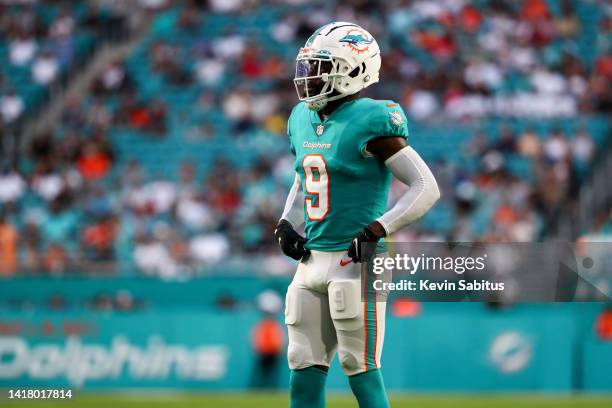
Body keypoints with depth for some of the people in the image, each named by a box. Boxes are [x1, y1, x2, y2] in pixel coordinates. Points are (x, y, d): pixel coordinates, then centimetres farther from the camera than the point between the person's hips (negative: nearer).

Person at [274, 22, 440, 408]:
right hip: (313, 260, 8)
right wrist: (287, 224, 11)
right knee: (304, 376, 8)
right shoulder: (304, 120, 11)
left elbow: (426, 188, -13)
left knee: (362, 371, -5)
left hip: (355, 261, -8)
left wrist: (377, 230, -19)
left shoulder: (370, 123, -13)